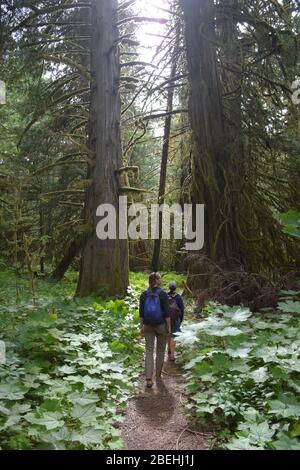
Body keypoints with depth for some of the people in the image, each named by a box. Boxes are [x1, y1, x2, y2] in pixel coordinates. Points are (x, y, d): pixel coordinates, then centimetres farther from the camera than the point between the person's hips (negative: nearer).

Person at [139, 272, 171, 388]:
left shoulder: (144, 294, -1)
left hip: (148, 326, 3)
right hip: (161, 325, -2)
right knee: (160, 350, 14)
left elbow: (141, 312, 1)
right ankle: (158, 375, 26)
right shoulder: (163, 294, -12)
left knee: (149, 351, 4)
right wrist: (169, 327, -4)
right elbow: (166, 312, -12)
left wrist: (142, 326, 8)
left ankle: (149, 379, -6)